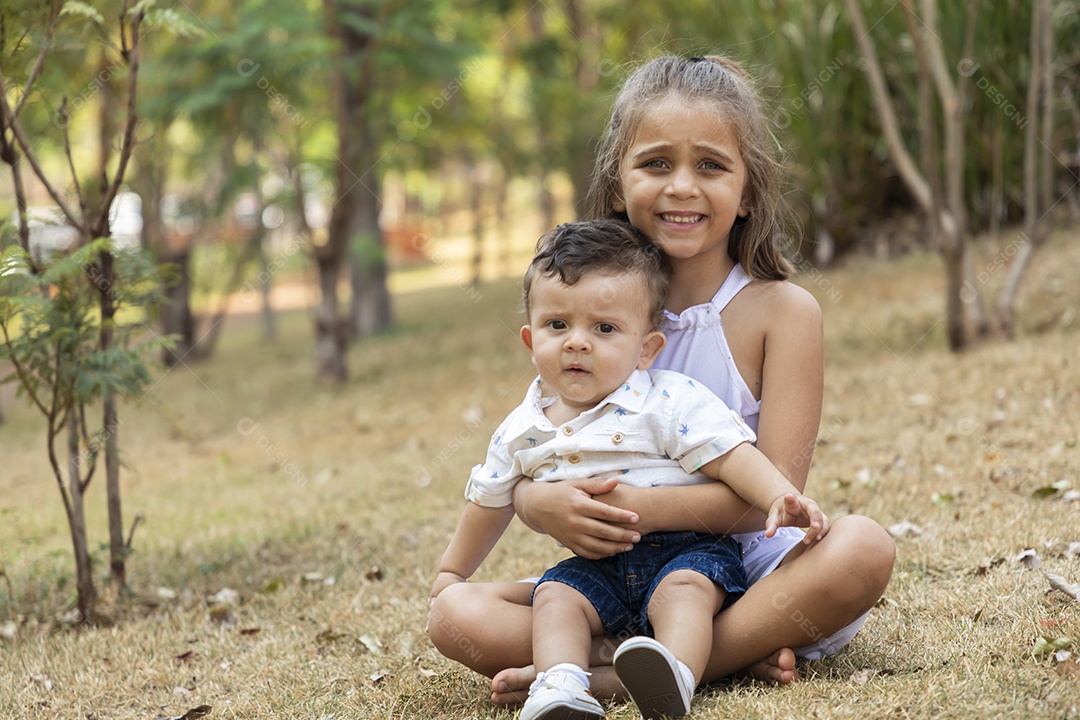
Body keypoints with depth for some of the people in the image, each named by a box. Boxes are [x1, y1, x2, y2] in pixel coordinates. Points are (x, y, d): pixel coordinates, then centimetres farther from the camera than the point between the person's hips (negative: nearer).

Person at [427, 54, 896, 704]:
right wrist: (543, 505, -23)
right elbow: (524, 474, 3)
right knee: (455, 613, -18)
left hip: (749, 579, -2)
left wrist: (640, 508, -28)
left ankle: (620, 676, -29)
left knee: (863, 548, -33)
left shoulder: (781, 310, -5)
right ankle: (735, 656, -23)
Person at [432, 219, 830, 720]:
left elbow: (730, 454, -15)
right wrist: (450, 573, 28)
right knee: (554, 596, -22)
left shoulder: (670, 403, -9)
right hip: (596, 568, 4)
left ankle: (673, 676, -55)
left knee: (684, 588, -32)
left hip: (685, 550, -4)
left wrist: (780, 498, -32)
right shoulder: (520, 433, 6)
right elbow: (489, 503, 20)